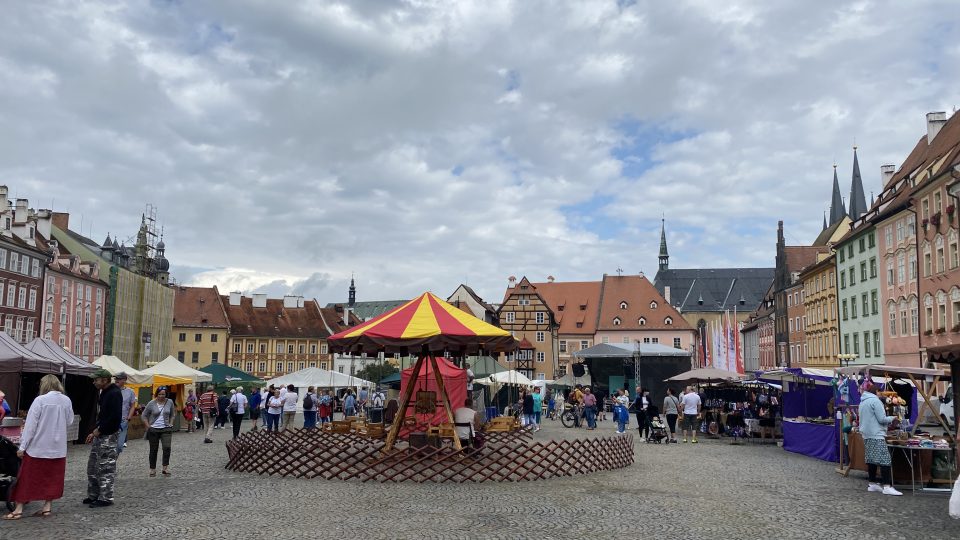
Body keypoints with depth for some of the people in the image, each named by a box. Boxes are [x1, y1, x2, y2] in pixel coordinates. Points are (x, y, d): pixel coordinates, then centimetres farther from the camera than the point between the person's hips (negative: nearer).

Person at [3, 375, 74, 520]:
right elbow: (69, 421, 11)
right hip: (58, 448, 4)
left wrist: (22, 446, -8)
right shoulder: (66, 401, -1)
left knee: (27, 478, 7)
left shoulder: (40, 400, -13)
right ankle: (47, 507, 13)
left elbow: (30, 424, -12)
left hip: (38, 447, -4)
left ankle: (19, 509, 9)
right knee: (52, 478, 12)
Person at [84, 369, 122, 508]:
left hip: (109, 435, -10)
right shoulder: (104, 393, 14)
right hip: (100, 434, 10)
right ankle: (93, 495, 25)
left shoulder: (115, 394, -17)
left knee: (106, 468, -4)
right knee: (92, 465, 15)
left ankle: (106, 498, 4)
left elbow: (115, 417, -24)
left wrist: (99, 430, -16)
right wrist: (94, 432, 15)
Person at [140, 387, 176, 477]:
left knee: (167, 447, -16)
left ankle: (165, 468, -10)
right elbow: (144, 415, 3)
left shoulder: (170, 402, 0)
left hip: (166, 429, 0)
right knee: (153, 450, 8)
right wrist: (148, 426, -3)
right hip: (154, 430, 0)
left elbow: (172, 414, 13)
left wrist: (170, 424, 3)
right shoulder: (151, 404, -5)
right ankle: (152, 470, 20)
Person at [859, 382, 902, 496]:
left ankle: (872, 484, 17)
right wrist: (892, 419, 5)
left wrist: (888, 422, 26)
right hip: (876, 435, -9)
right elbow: (882, 419, -14)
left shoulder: (862, 402, 16)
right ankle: (887, 486, -16)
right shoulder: (875, 400, -11)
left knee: (871, 460, 13)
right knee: (884, 460, -11)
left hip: (867, 435, 9)